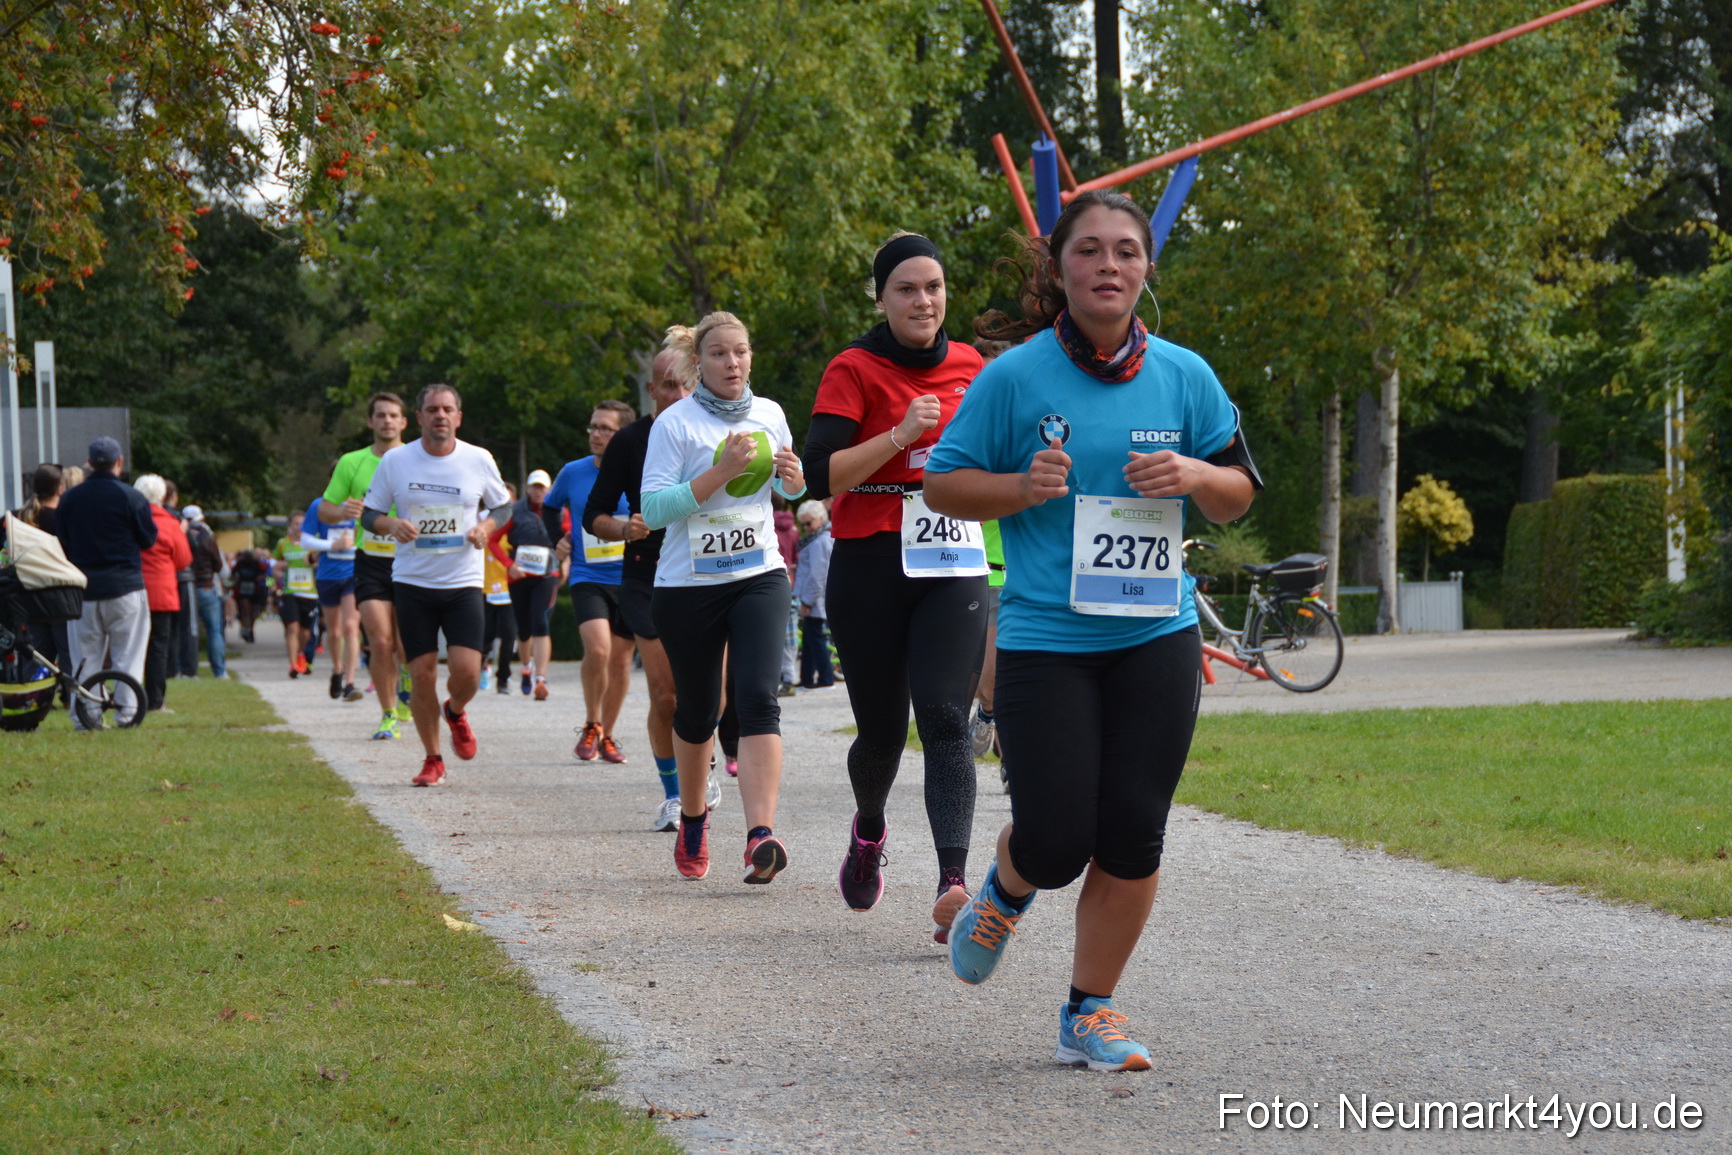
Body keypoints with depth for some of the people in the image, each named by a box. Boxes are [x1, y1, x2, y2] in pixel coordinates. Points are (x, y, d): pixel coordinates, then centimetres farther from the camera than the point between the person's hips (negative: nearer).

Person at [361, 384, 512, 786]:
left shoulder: (479, 460, -1)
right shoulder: (395, 461, -2)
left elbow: (502, 505, 14)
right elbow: (369, 514, 6)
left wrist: (486, 527, -7)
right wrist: (391, 524, -16)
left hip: (463, 583, 0)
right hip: (412, 583, 0)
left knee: (466, 672, -12)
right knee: (421, 674, -1)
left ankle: (455, 712, 24)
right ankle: (432, 759, 18)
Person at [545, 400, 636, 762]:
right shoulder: (573, 473, 2)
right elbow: (550, 507, 22)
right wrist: (557, 540, 10)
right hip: (587, 579, -1)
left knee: (620, 659, 7)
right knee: (598, 649, -21)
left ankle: (607, 735, 23)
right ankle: (590, 727, -1)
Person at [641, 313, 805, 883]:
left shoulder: (768, 414, 7)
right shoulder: (675, 423, -7)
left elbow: (789, 488, 23)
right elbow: (652, 508, -16)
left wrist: (794, 476, -1)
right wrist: (720, 473, -24)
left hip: (759, 577, 2)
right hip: (688, 585, -2)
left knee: (758, 699, -16)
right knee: (697, 712, 10)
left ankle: (761, 835, -27)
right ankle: (692, 820, 36)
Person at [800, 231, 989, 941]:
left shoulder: (968, 366, 11)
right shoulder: (855, 370, -3)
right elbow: (821, 476, -15)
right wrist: (900, 435, -22)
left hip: (954, 569, 2)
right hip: (871, 569, -2)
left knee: (945, 722, -15)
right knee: (882, 731, 7)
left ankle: (953, 882, -27)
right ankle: (869, 831, 40)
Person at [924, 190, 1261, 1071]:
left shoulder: (1183, 376, 5)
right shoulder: (1015, 376, -5)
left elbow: (1239, 493, 14)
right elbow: (942, 484, 1)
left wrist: (1195, 476, -8)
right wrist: (1022, 487, -16)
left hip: (1155, 636, 3)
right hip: (1044, 641, -3)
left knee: (1132, 837, 1)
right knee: (1057, 840, -7)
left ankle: (1089, 1015, 16)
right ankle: (1006, 890, 31)